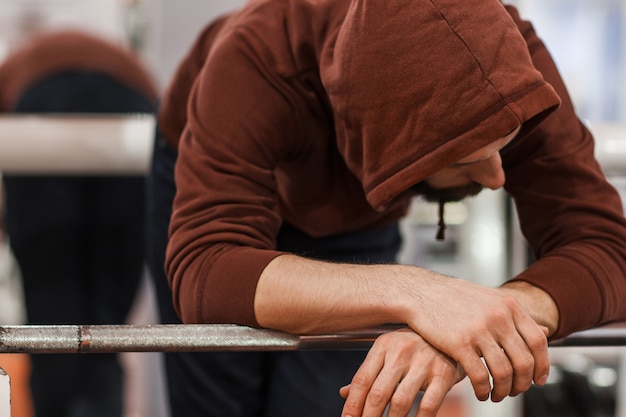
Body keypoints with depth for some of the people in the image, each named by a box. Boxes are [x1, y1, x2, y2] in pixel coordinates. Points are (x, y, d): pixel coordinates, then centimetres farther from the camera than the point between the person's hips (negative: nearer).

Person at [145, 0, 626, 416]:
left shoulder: (509, 58, -36)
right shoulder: (258, 63, -43)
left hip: (357, 228, 2)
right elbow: (203, 273, -52)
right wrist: (407, 292, -64)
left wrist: (464, 333, -59)